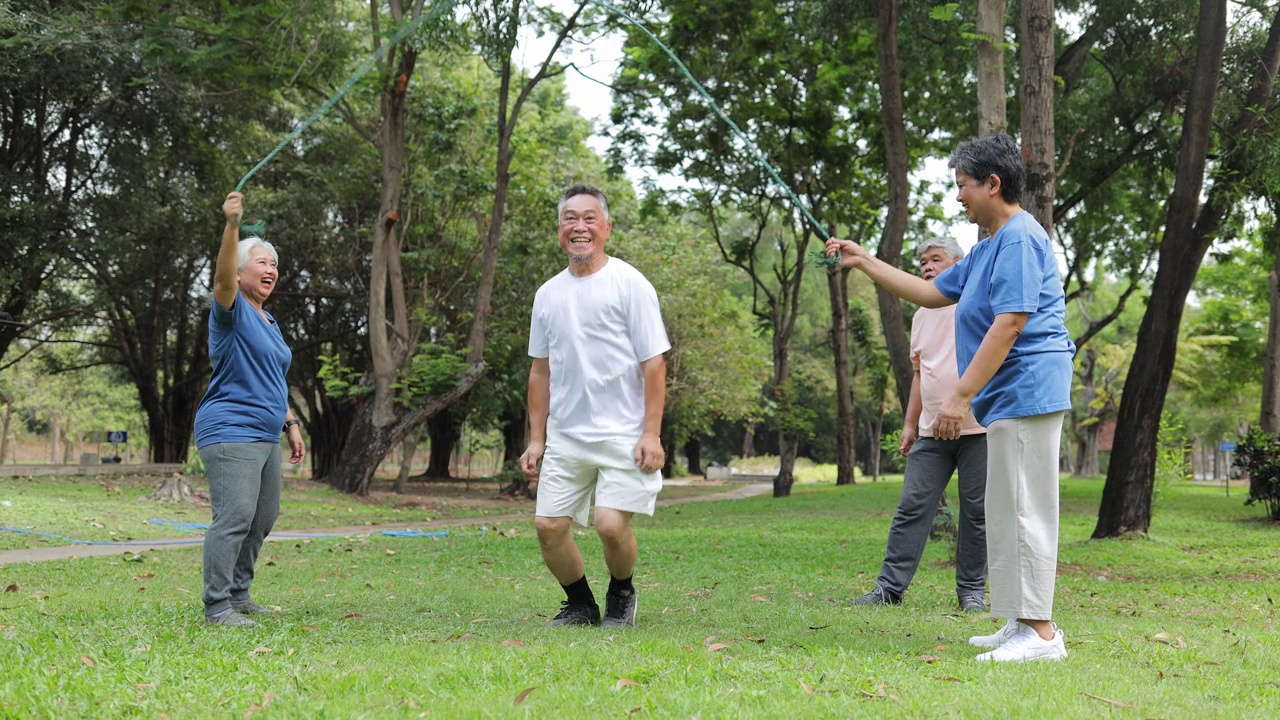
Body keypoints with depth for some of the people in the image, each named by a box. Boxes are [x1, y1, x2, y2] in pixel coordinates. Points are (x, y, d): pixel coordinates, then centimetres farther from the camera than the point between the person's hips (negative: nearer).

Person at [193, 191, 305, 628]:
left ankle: (238, 594, 23)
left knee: (262, 520, 12)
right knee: (235, 517, -15)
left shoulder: (269, 323, 19)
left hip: (265, 436, 9)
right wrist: (232, 225, -41)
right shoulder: (232, 310, -6)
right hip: (230, 433, -9)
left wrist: (290, 424, 21)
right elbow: (222, 278, -28)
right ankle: (216, 607, -13)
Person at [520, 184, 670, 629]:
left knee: (611, 523, -16)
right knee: (548, 525, -1)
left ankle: (621, 596, 15)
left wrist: (651, 433, -13)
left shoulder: (629, 284, -4)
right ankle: (581, 605, 23)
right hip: (564, 437, 5)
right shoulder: (548, 294, 12)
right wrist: (535, 439, 12)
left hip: (622, 436, -5)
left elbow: (653, 363, -7)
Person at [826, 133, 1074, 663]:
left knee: (1022, 510, -10)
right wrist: (865, 263, 25)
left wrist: (961, 397, -23)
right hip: (1010, 399, 11)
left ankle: (1039, 634, -7)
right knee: (1009, 511, 13)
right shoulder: (990, 246, 22)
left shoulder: (1020, 238, -13)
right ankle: (1024, 624, 19)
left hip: (1026, 393, -11)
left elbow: (1009, 324, -22)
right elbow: (932, 293, 28)